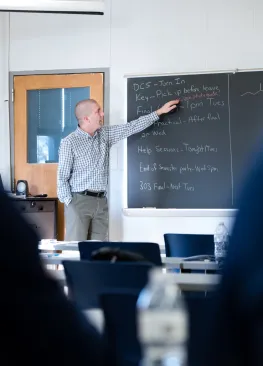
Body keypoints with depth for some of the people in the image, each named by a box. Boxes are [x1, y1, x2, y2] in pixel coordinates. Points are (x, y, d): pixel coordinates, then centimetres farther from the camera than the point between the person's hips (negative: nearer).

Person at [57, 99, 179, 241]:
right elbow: (62, 177, -6)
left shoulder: (105, 134, 10)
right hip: (79, 201, -6)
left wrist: (159, 112, 12)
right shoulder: (69, 142, -6)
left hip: (101, 202, 6)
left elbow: (131, 128, 12)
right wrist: (69, 203, -13)